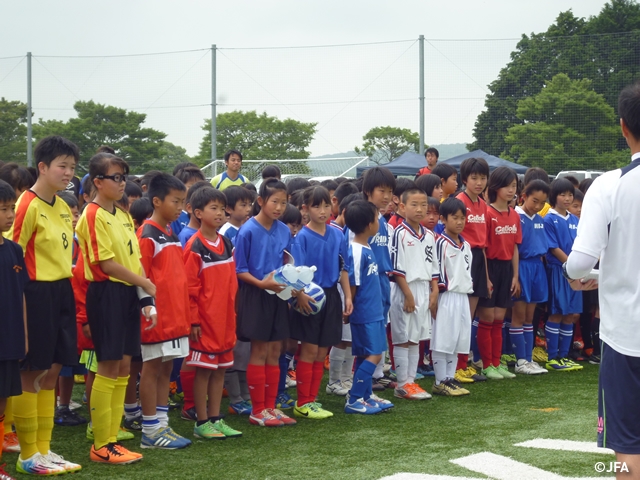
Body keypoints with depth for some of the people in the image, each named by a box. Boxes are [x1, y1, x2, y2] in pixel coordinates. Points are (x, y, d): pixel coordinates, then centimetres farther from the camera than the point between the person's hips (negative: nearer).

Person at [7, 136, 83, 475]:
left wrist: (68, 292, 14)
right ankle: (28, 456, 9)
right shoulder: (28, 206, -13)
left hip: (62, 293, 8)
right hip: (37, 294, -8)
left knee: (52, 371, 12)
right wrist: (20, 307, -18)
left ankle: (44, 448, 21)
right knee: (31, 373, 0)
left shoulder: (62, 207, 13)